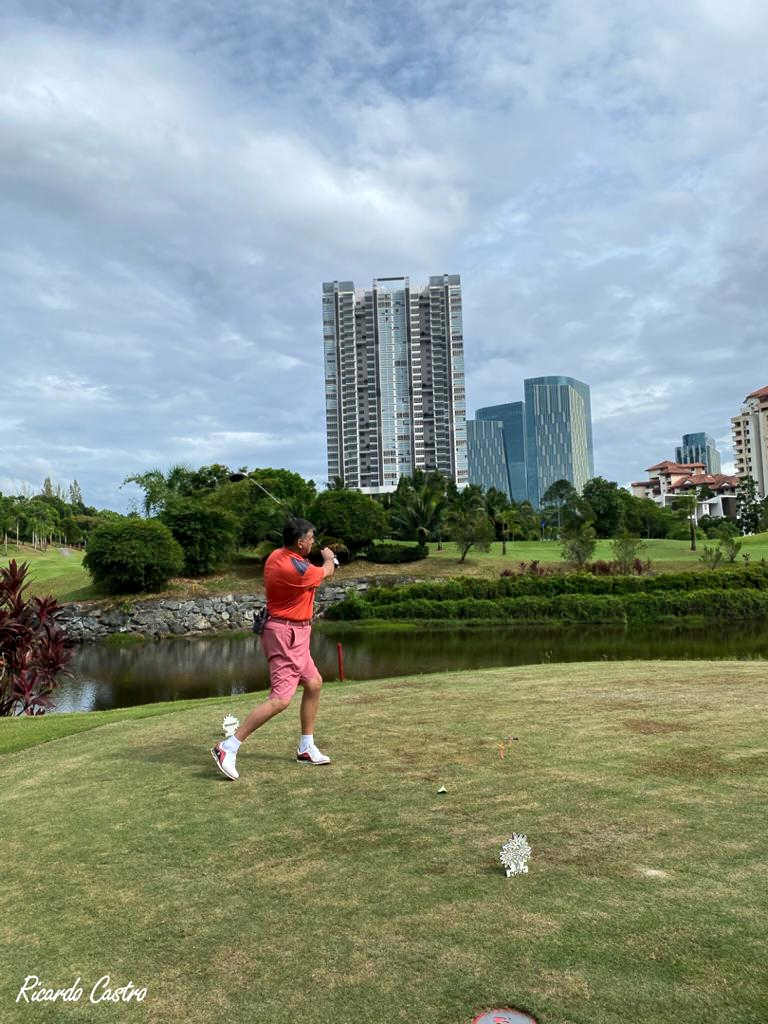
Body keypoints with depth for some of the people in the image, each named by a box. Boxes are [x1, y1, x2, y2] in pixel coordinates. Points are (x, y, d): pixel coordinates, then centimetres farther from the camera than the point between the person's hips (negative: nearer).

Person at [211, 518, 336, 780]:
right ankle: (228, 748, -10)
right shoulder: (297, 570, -24)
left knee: (314, 683, 17)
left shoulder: (276, 556, 2)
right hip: (287, 633, -10)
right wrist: (329, 557, 19)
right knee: (281, 699, -12)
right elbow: (327, 572, -2)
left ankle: (306, 748, 25)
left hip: (291, 633, 10)